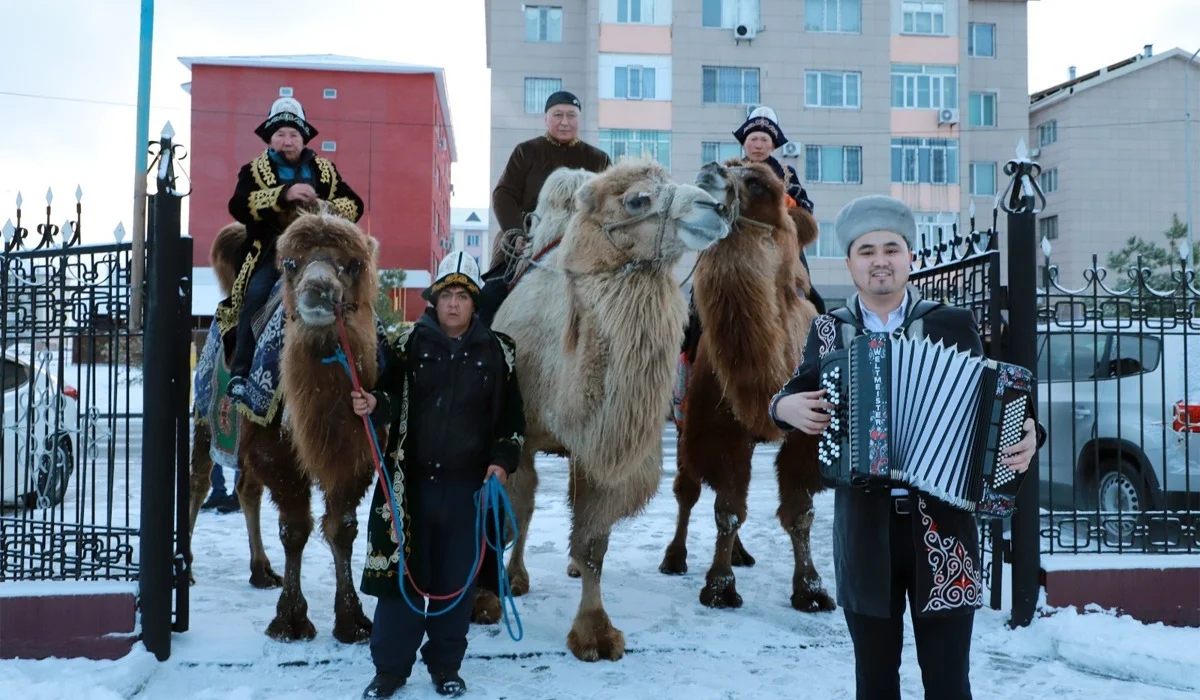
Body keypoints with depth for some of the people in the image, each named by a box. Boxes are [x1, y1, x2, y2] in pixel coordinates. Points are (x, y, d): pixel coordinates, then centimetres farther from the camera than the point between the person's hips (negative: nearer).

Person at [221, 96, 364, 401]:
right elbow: (239, 206, -11)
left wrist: (327, 209, -13)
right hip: (271, 252, -2)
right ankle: (240, 373, -23)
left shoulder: (325, 171, 17)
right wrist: (284, 194, -23)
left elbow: (354, 205, 10)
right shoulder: (254, 170, 9)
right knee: (256, 294, -28)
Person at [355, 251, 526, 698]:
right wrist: (374, 403, -20)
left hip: (469, 486, 0)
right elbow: (393, 396, 2)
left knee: (456, 580, 9)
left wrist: (502, 461, -6)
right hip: (412, 481, 0)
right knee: (401, 574, 5)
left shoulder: (497, 351, 3)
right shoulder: (412, 342, 2)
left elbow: (512, 417, 7)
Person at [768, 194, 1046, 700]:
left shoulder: (952, 325, 2)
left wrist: (1024, 433, -17)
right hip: (864, 528, 2)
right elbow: (793, 396, 16)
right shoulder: (829, 330, 7)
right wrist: (786, 406, -6)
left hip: (941, 523, -1)